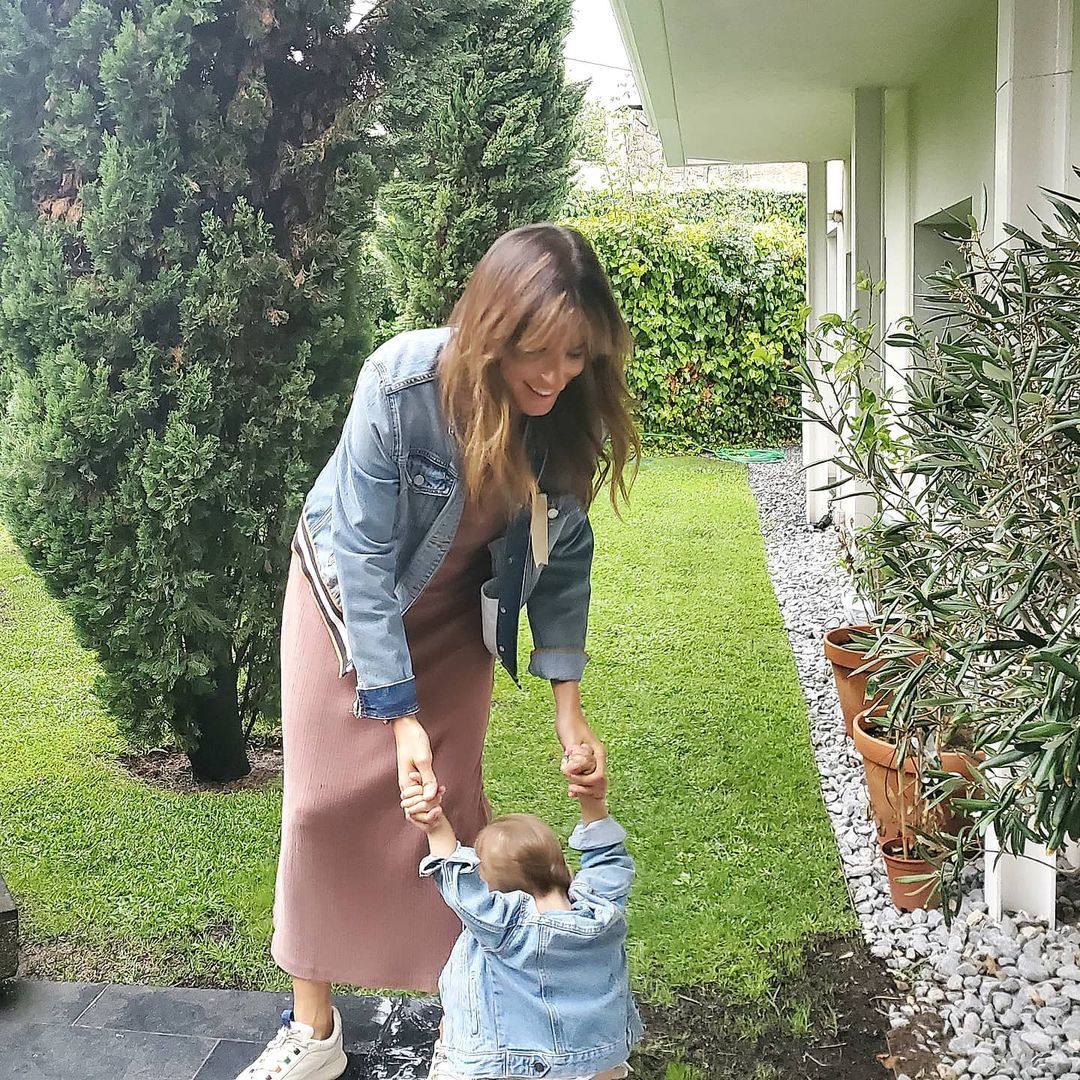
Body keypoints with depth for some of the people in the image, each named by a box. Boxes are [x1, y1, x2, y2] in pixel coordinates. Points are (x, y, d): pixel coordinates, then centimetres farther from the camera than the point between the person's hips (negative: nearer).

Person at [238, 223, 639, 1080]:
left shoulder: (569, 414, -23)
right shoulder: (403, 382, -35)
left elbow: (565, 558, -10)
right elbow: (367, 559, -30)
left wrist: (569, 708, -14)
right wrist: (400, 717, -29)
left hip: (453, 608, 2)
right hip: (347, 591, -2)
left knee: (452, 802, 1)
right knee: (328, 802, 4)